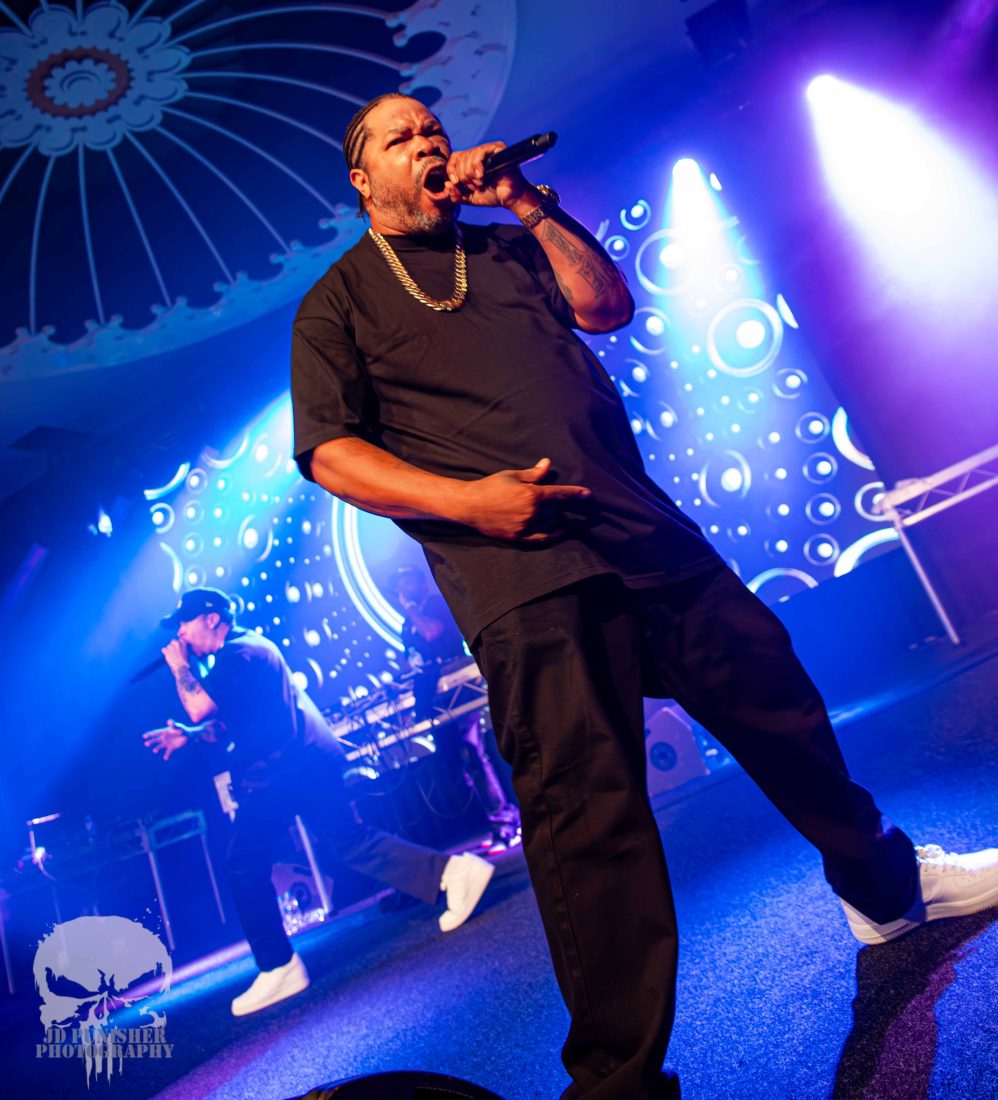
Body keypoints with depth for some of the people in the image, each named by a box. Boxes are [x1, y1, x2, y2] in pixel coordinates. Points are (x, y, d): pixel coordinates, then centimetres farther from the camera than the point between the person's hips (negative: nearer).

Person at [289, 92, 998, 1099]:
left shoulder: (505, 248, 25)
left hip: (640, 525, 5)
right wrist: (466, 499, -15)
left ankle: (884, 883, 38)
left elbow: (608, 306, 13)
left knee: (767, 687, 12)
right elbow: (330, 452, -1)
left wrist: (528, 204, 7)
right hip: (516, 565, -5)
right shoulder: (338, 301, 11)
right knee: (584, 796, -9)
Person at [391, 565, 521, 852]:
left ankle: (505, 822, -13)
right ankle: (501, 818, 11)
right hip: (432, 699, 8)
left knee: (472, 755, -17)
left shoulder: (439, 603, 0)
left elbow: (433, 632, -19)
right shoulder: (408, 626, 22)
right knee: (455, 761, 5)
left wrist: (410, 608, -7)